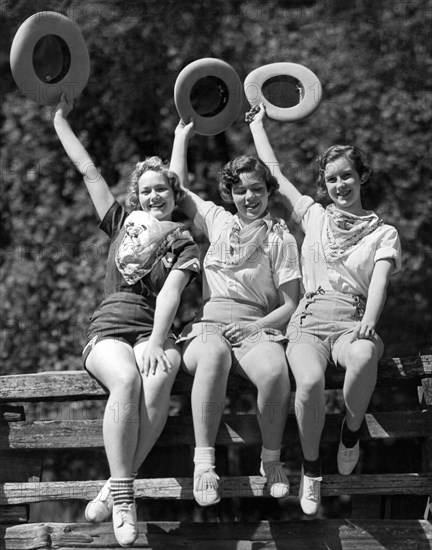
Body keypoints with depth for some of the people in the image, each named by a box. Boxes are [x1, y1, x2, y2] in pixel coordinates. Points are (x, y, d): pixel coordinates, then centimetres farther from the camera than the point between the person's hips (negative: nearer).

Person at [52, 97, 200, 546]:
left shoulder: (184, 246, 13)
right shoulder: (123, 223, 19)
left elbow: (169, 292, -6)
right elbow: (86, 169, 21)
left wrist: (156, 341, -22)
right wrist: (60, 119, 23)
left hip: (154, 331, -1)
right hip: (109, 329, 1)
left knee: (157, 381, -37)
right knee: (127, 380, -35)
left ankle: (115, 489, -34)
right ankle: (123, 494, -37)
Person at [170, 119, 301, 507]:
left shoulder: (281, 238, 12)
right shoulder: (217, 220, 21)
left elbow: (290, 305, 6)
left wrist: (254, 326, -11)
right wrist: (182, 136, 35)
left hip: (258, 328, -1)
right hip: (208, 326, 1)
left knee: (276, 371, -37)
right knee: (214, 356, -39)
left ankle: (272, 459, -16)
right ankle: (204, 463, -39)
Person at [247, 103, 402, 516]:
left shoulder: (383, 233, 13)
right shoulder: (314, 215, 19)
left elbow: (379, 281, -5)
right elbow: (273, 173, 23)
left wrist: (369, 322, -24)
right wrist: (257, 124, 31)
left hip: (354, 323, -1)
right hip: (310, 320, 1)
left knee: (364, 358, -41)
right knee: (310, 381, -34)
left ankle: (351, 432, -12)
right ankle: (310, 467, -11)